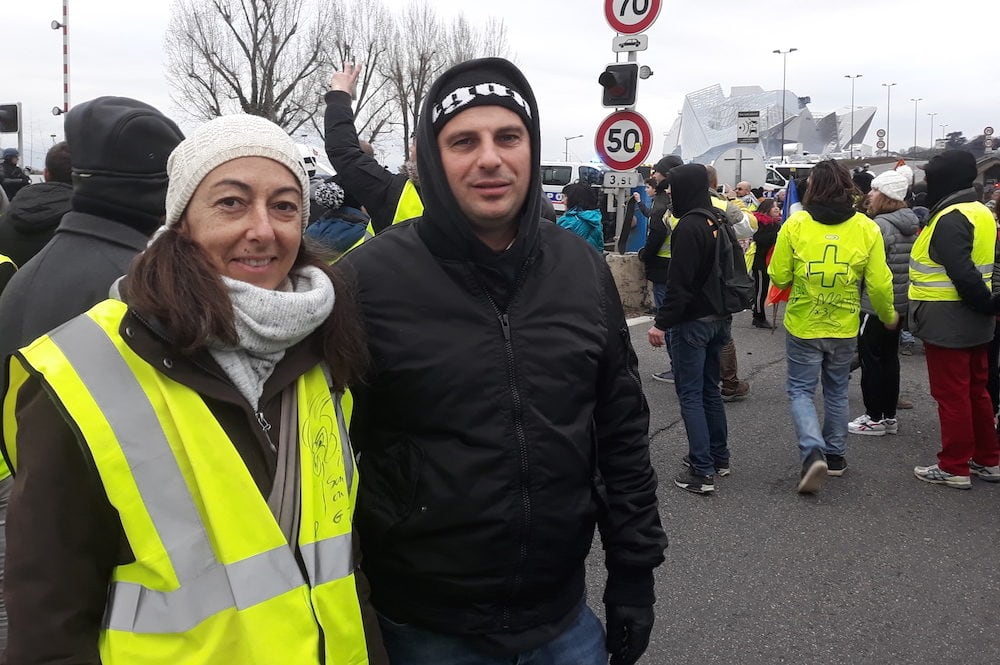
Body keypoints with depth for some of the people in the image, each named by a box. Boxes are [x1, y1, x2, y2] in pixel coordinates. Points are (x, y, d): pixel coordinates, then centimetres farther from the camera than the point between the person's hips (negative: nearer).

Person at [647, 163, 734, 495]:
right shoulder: (715, 222, 11)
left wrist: (662, 323, -22)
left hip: (692, 322, -9)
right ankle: (718, 458, 27)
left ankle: (701, 471, -4)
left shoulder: (689, 226, -17)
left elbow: (680, 283, -24)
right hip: (718, 318, 9)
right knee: (710, 390, 18)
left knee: (690, 396, -4)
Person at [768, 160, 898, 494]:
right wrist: (888, 316, 12)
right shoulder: (866, 228, -7)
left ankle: (813, 452, -12)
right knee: (836, 392, 20)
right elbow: (879, 284, -5)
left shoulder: (795, 224, -12)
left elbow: (779, 277, -9)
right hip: (844, 328, 3)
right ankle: (835, 455, 30)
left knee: (800, 391, 8)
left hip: (803, 326, -2)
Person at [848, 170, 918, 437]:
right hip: (898, 303, 9)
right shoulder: (911, 225, 9)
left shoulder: (880, 225, -19)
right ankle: (889, 415, 23)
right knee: (889, 358, 15)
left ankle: (874, 418, 8)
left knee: (871, 360, 1)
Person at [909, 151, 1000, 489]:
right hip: (972, 321, 10)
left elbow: (963, 273, -26)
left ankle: (954, 467, 7)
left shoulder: (949, 219, -19)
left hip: (946, 322, -9)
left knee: (951, 394, -1)